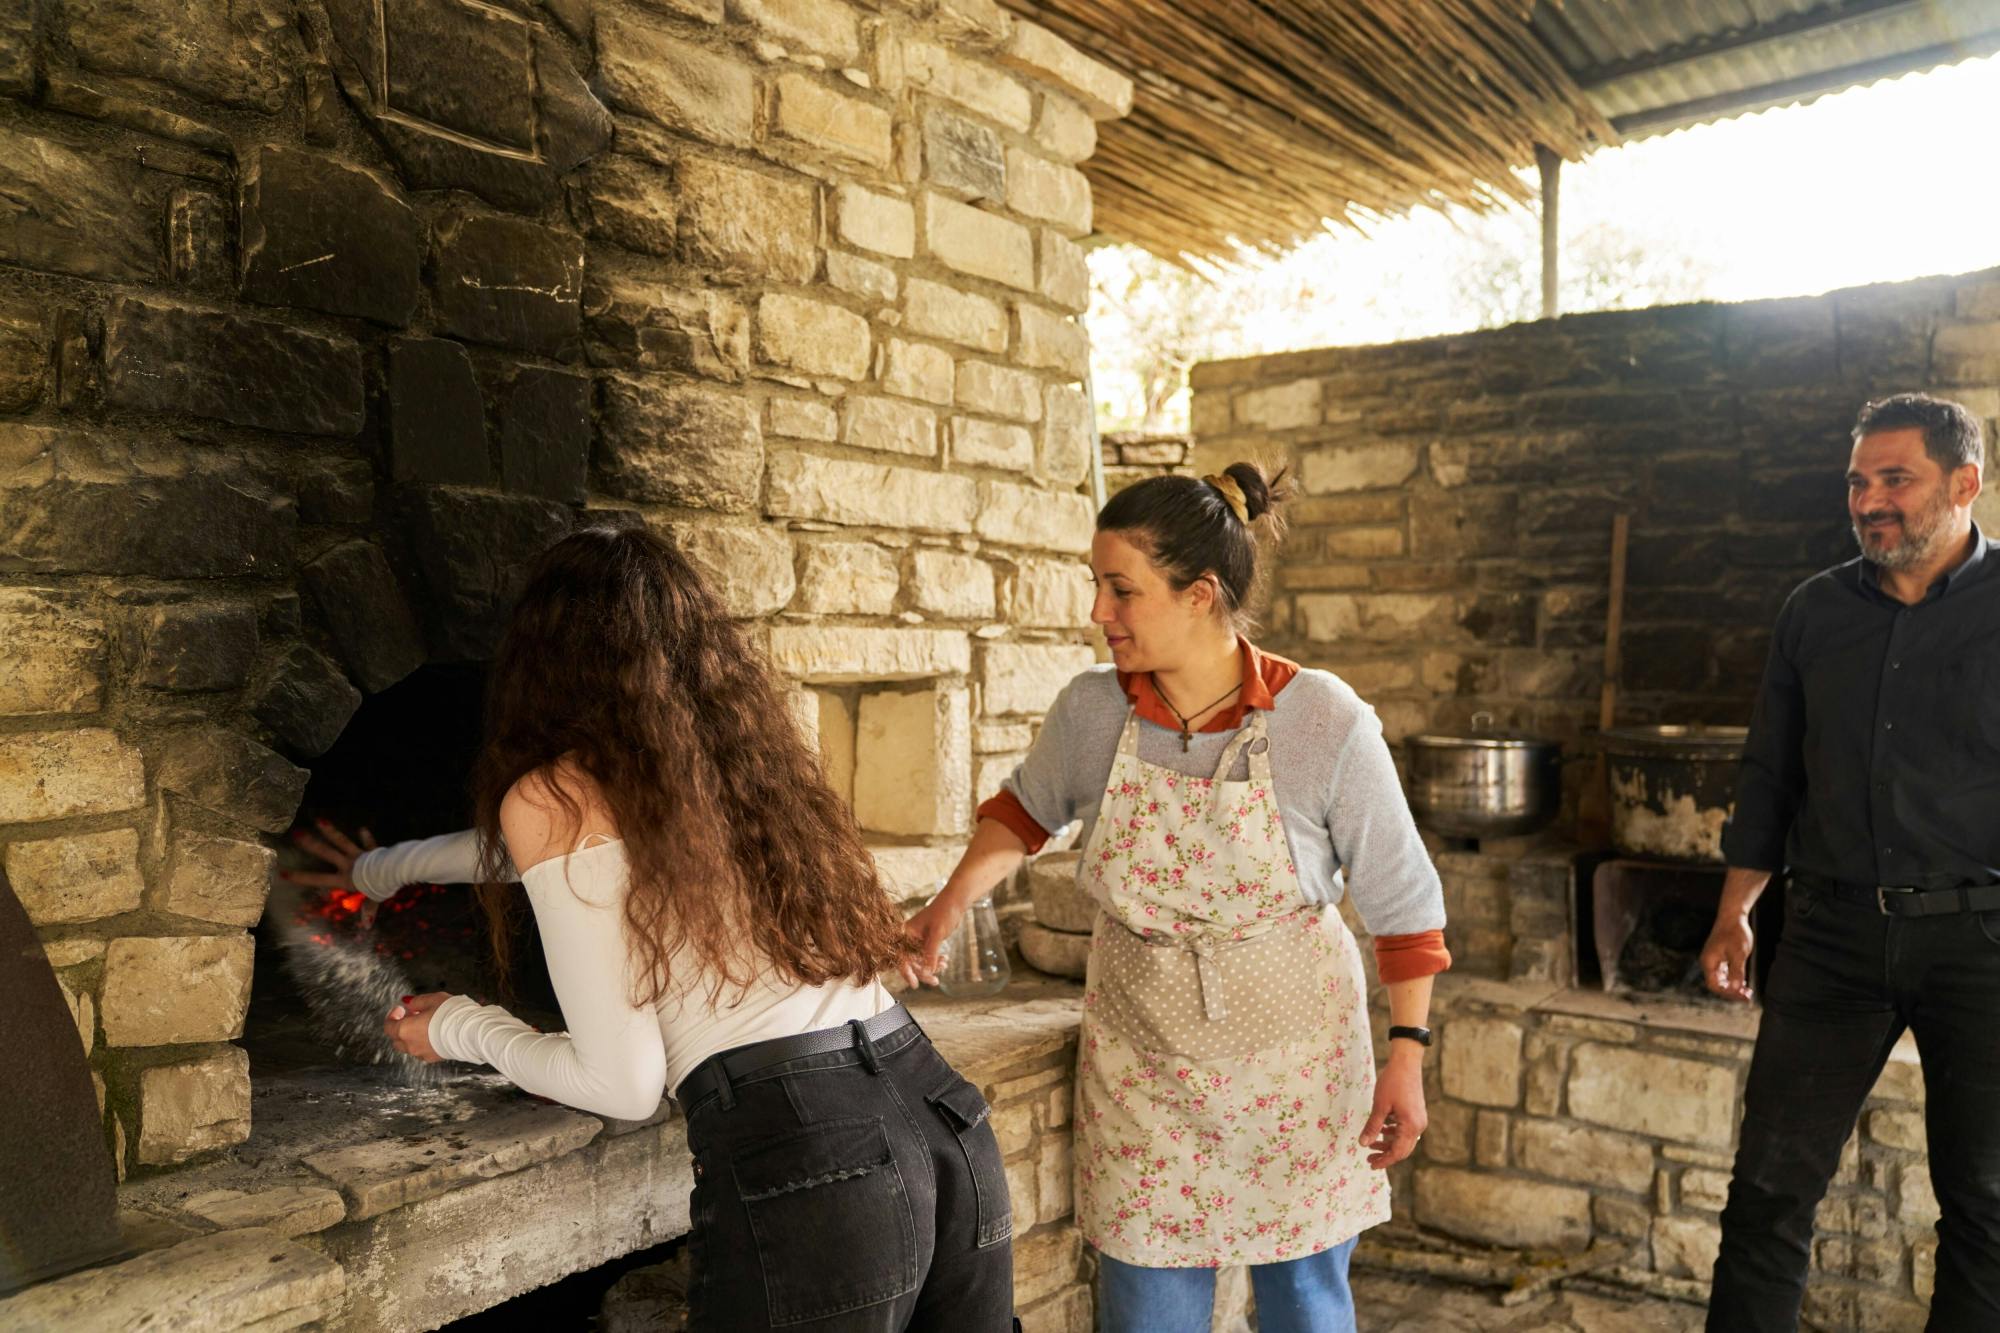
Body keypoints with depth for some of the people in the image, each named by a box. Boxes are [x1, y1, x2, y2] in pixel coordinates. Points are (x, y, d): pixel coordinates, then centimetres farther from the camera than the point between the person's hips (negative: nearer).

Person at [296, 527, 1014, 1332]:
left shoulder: (551, 795, -1)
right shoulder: (739, 748, 17)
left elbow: (624, 1086, -3)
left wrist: (462, 1030, 17)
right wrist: (387, 867, 51)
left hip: (803, 1169, -6)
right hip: (946, 1123, 7)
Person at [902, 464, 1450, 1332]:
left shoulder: (1326, 723, -19)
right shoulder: (1089, 713, -11)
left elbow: (1403, 903, -8)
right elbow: (1026, 808, 10)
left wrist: (1406, 1056, -8)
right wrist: (947, 909, -2)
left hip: (1293, 1058, -1)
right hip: (1140, 1059, 2)